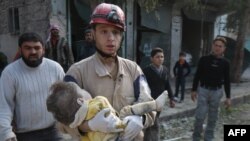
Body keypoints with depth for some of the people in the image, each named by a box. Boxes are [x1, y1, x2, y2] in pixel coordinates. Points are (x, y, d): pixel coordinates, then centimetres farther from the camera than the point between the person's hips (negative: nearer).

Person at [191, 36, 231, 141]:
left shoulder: (225, 63, 2)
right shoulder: (204, 59, -3)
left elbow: (227, 80, 6)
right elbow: (197, 75, 2)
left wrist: (228, 97, 4)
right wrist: (194, 90, 0)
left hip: (217, 92, 2)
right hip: (203, 90, -2)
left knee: (213, 118, 10)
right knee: (200, 116, -4)